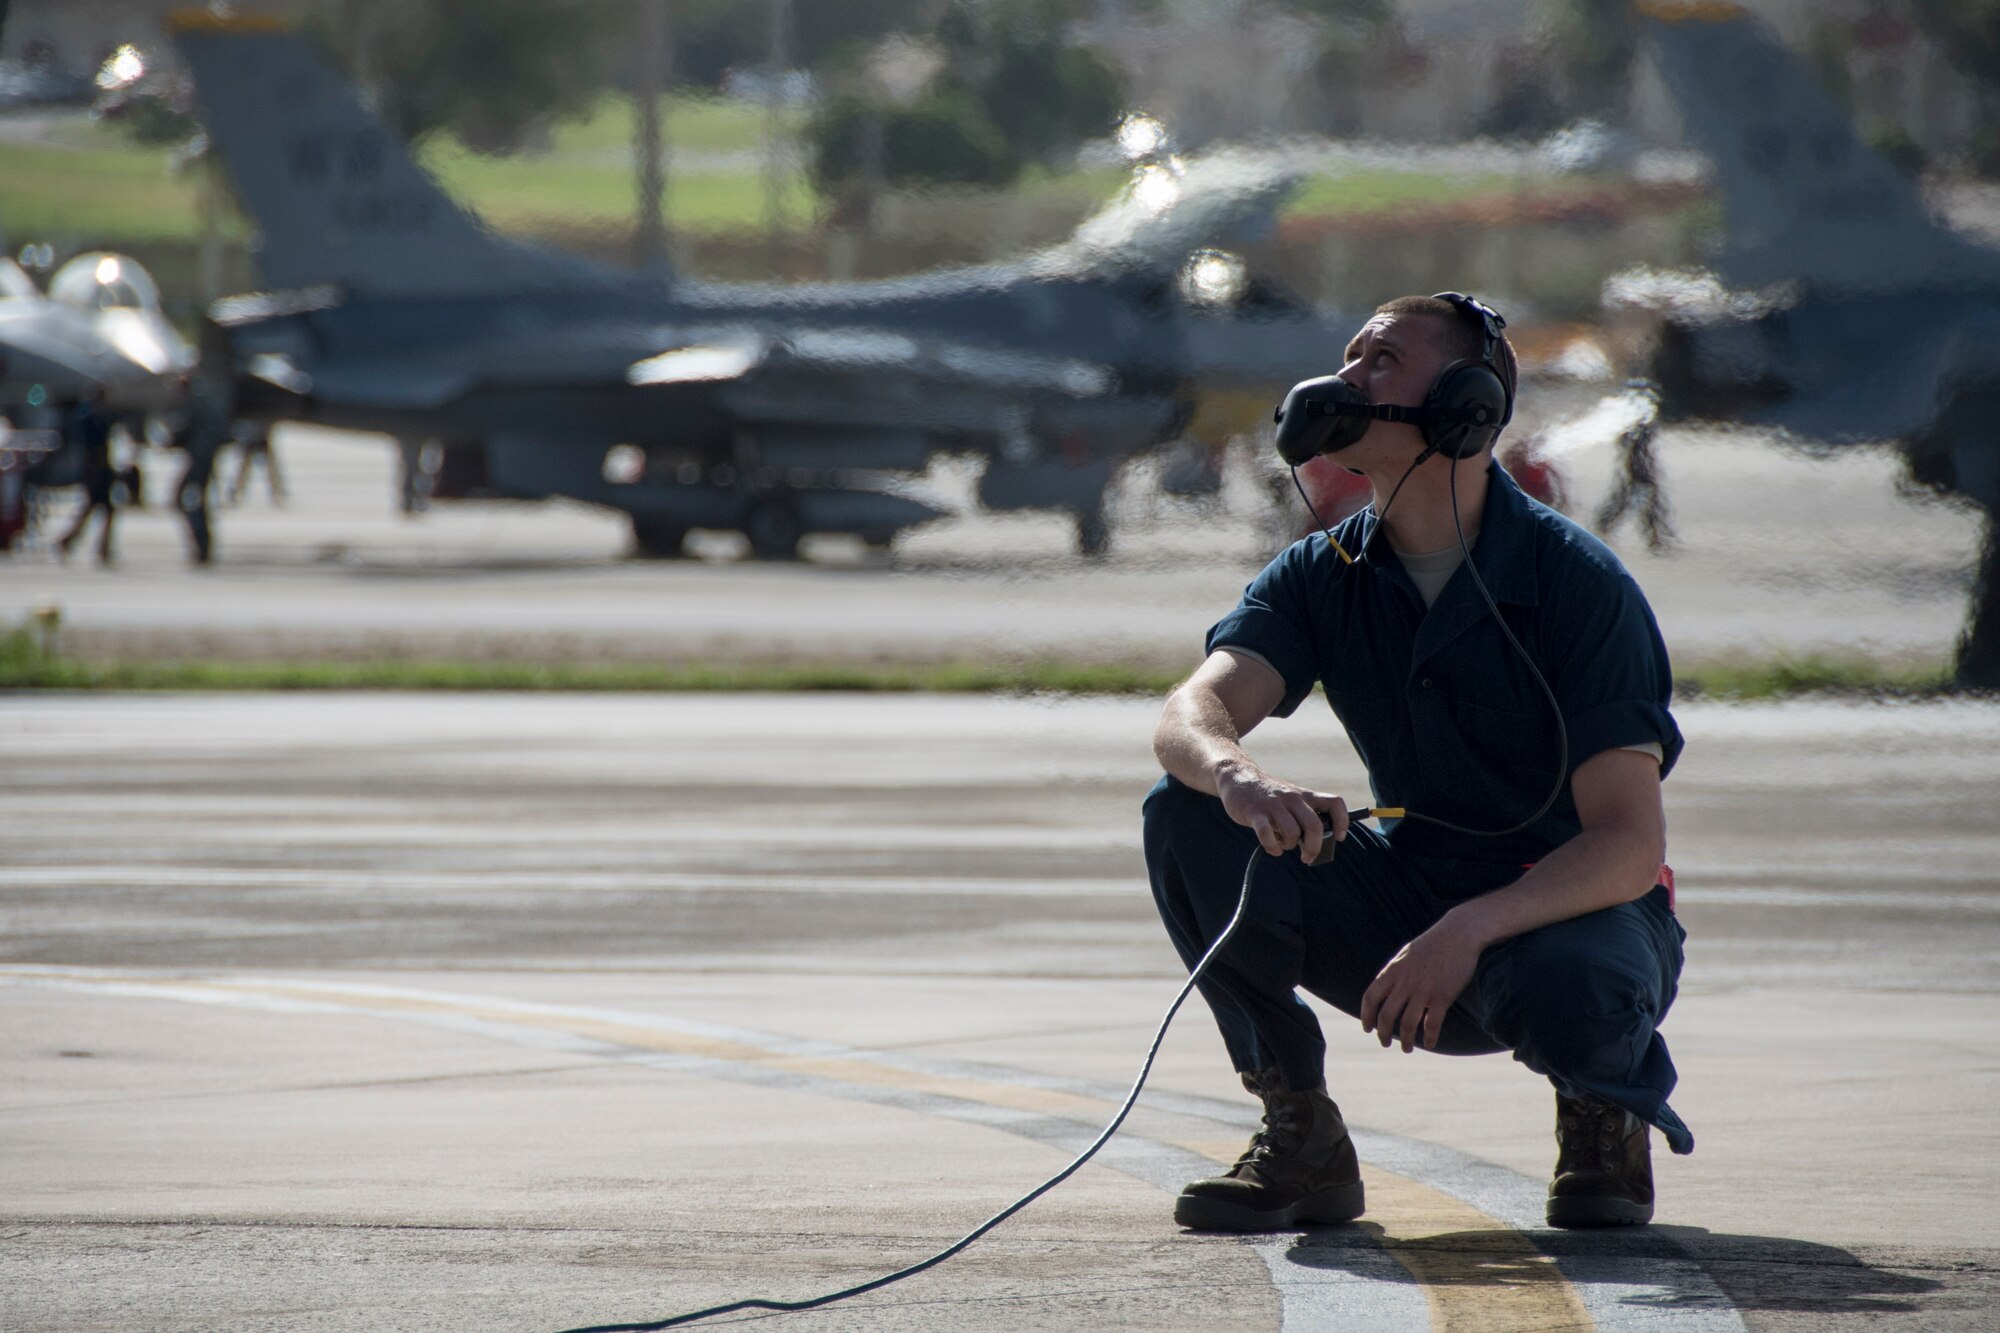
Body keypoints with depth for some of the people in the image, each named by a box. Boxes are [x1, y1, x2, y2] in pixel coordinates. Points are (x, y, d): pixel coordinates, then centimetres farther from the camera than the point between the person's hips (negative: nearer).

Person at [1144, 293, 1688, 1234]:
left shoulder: (1575, 582, -17)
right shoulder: (1325, 575, -2)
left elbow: (1630, 843, -23)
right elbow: (1192, 713, -20)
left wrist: (1469, 930, -39)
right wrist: (1235, 776, -45)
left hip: (1573, 906, -4)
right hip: (1412, 902, 4)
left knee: (1572, 995, -41)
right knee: (1189, 814, -18)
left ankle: (1604, 1113, -2)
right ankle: (1299, 1137, -9)